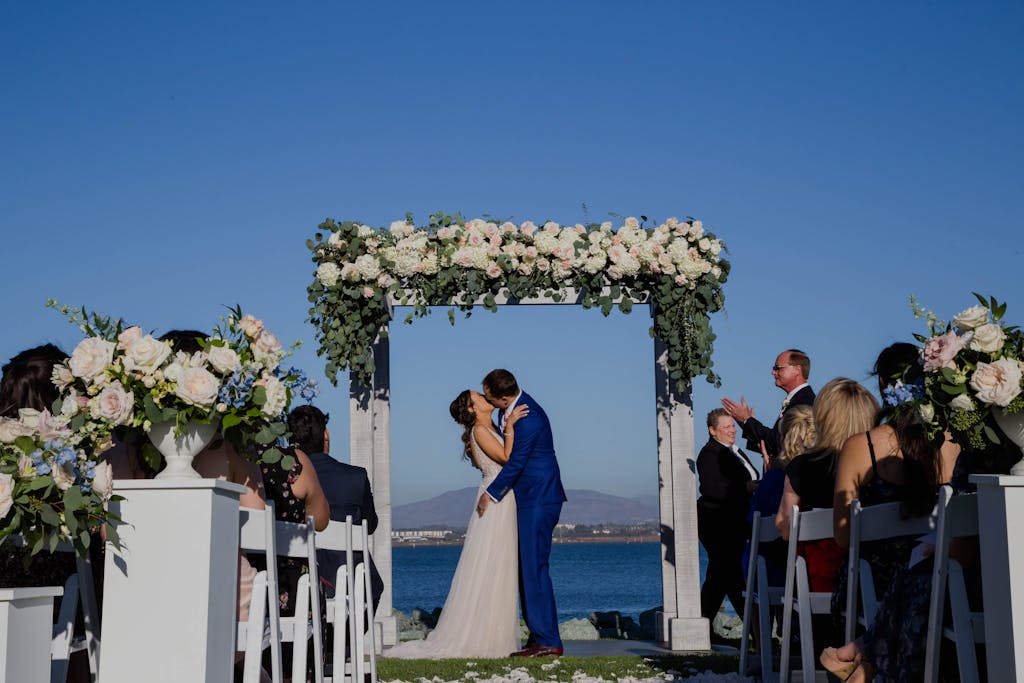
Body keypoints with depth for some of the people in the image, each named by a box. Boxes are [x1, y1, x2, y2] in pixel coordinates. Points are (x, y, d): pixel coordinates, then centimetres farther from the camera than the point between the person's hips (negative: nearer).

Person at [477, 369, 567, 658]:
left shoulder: (529, 420, -23)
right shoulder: (511, 408, 7)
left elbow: (515, 464, -18)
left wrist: (491, 494, -7)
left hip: (539, 500, -10)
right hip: (529, 500, 10)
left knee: (534, 567, -10)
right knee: (526, 569, 10)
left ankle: (548, 641, -6)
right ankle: (537, 637, 14)